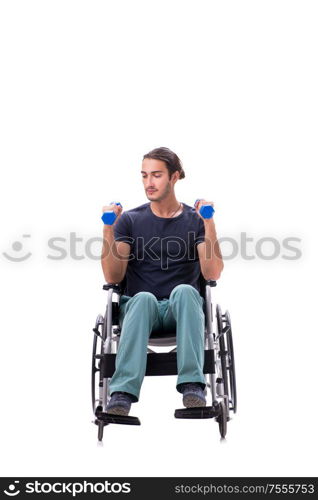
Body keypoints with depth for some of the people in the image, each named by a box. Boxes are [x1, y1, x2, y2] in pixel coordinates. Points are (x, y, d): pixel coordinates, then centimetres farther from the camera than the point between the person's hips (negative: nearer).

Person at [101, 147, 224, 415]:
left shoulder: (195, 220, 8)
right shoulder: (130, 220, 10)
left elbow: (212, 274, -7)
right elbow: (113, 277, 0)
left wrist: (209, 223, -14)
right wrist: (109, 229, -10)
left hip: (182, 310, 0)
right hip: (138, 307, 0)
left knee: (184, 291, -35)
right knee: (143, 298, -36)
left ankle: (192, 386, -43)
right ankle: (123, 393, -48)